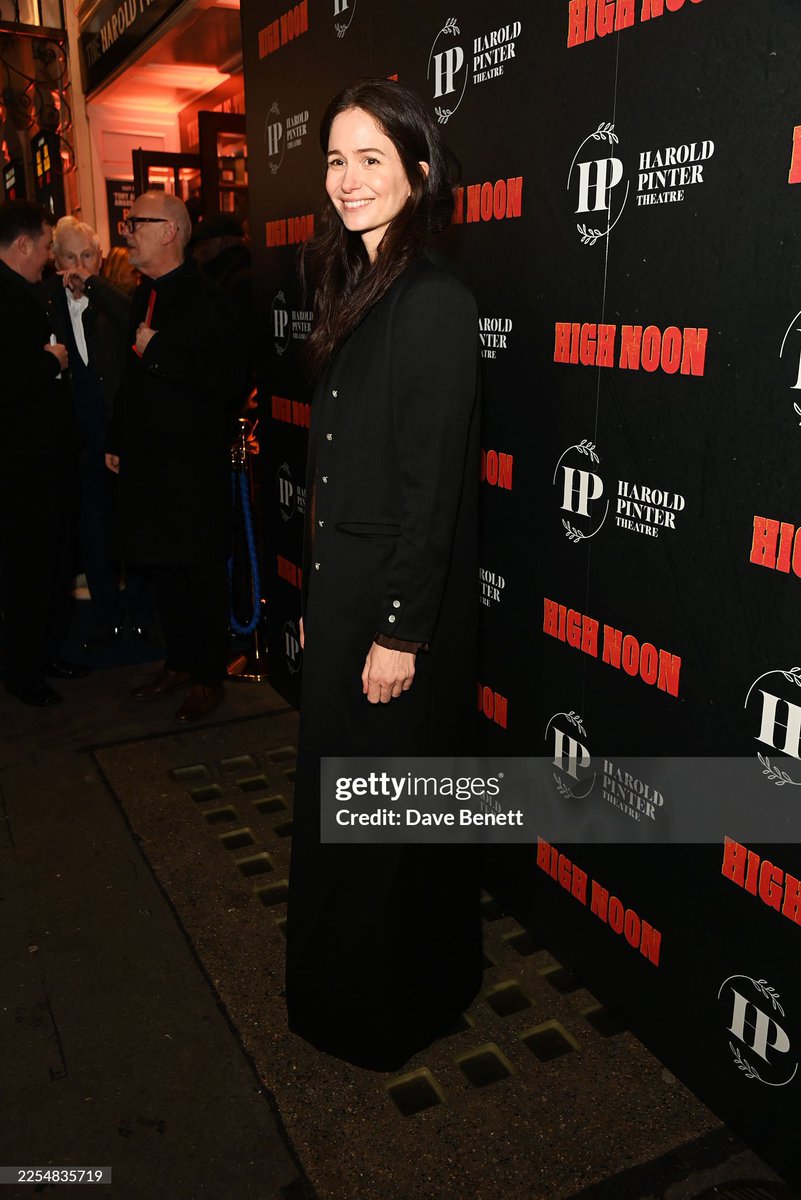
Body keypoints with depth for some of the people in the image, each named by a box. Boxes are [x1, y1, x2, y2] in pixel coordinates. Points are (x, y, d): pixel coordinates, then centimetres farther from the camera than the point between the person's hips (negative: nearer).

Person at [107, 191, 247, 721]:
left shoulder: (204, 298, -14)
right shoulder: (145, 295, 12)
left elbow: (232, 380, -24)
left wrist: (160, 352, -22)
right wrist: (118, 440, 19)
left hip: (194, 464, -8)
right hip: (149, 459, 8)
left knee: (199, 572, 3)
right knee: (163, 567, 15)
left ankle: (209, 677, 17)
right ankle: (180, 663, 30)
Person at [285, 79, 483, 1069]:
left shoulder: (434, 302, -16)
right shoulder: (358, 294, 12)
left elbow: (432, 483, -20)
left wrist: (399, 629, -19)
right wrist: (318, 602, 15)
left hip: (399, 596, -9)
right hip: (342, 584, 9)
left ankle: (389, 1007, 32)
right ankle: (344, 986, 43)